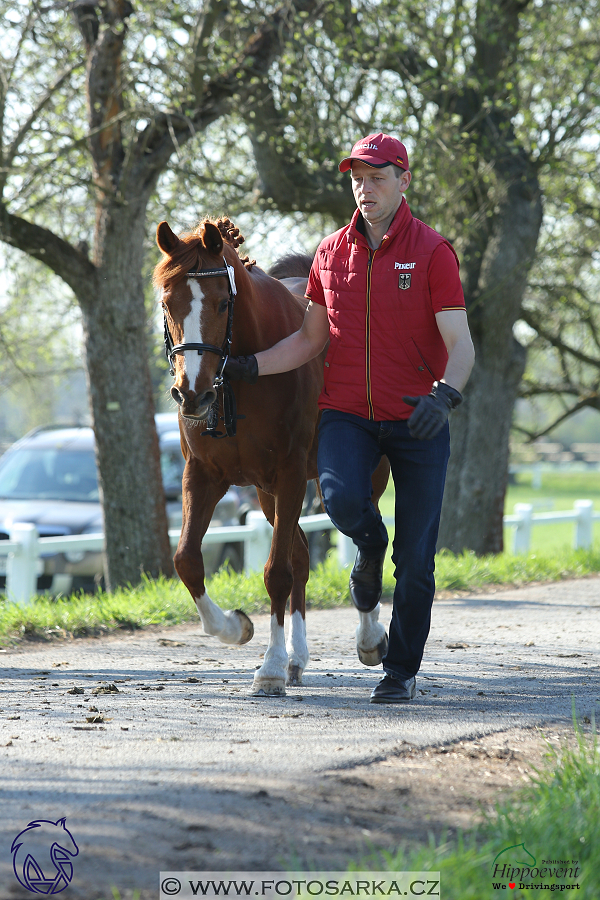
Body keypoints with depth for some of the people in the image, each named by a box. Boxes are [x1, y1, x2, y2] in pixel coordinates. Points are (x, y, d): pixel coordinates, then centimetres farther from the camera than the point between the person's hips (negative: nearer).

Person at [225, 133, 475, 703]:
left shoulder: (432, 252, -5)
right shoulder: (331, 253, 7)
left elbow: (460, 346, -12)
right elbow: (310, 339, 14)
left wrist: (444, 393, -32)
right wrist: (250, 367, 0)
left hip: (417, 420, -2)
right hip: (346, 414, 2)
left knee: (415, 559, 2)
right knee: (342, 499, -29)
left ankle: (401, 672, 18)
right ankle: (369, 548, 8)